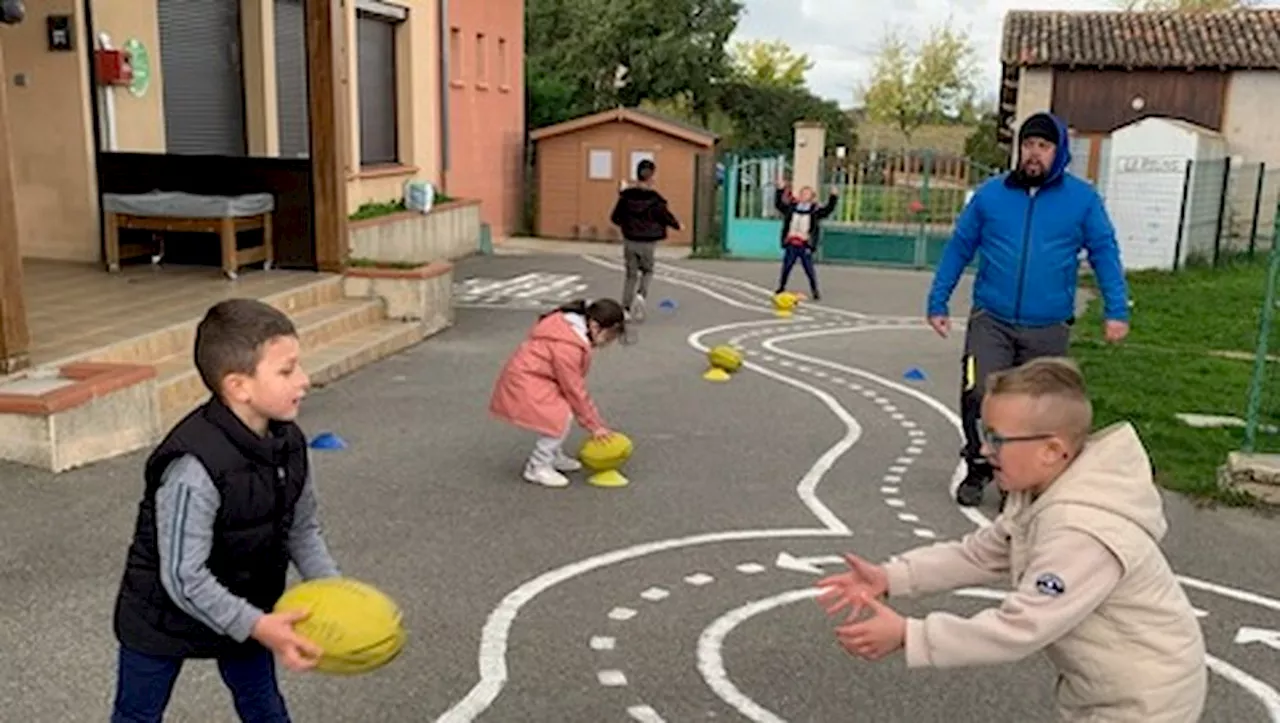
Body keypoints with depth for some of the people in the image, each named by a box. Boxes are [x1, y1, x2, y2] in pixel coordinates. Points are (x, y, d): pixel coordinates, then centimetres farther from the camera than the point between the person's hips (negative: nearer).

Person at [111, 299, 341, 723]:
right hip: (164, 616, -6)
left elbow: (303, 529, -1)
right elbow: (183, 578, -32)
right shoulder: (195, 466, -36)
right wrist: (258, 627, -35)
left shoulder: (288, 443, -13)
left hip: (243, 609, 6)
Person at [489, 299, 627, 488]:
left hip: (528, 377, 11)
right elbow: (575, 390, -20)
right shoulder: (566, 347, -26)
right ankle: (537, 468, -7)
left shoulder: (574, 330, 5)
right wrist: (594, 425, -12)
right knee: (562, 416, -19)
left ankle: (554, 456, 22)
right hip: (522, 386, -10)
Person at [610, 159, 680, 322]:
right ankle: (641, 295, -8)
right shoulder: (655, 199, -12)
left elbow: (615, 217, 1)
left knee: (631, 273, 13)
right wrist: (677, 225, 17)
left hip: (630, 241, 2)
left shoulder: (626, 196, -5)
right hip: (647, 242, -2)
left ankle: (626, 307, 12)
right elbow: (667, 216, -4)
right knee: (647, 271, 19)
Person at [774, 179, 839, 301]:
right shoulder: (791, 207, 9)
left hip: (805, 246, -3)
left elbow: (828, 209, -8)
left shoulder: (815, 210, 1)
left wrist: (833, 196, -16)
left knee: (809, 269, -2)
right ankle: (781, 287, 23)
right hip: (791, 245, 3)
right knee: (786, 267, 10)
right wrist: (780, 190, 6)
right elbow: (779, 203, 12)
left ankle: (815, 291, 6)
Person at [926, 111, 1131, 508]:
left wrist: (1116, 310, -5)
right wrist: (938, 302, 5)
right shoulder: (990, 193, 2)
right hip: (991, 321, 0)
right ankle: (977, 468, 8)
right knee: (978, 394, -15)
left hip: (1048, 329, 1)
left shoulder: (1083, 198, 1)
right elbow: (958, 248, 7)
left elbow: (1104, 253, 4)